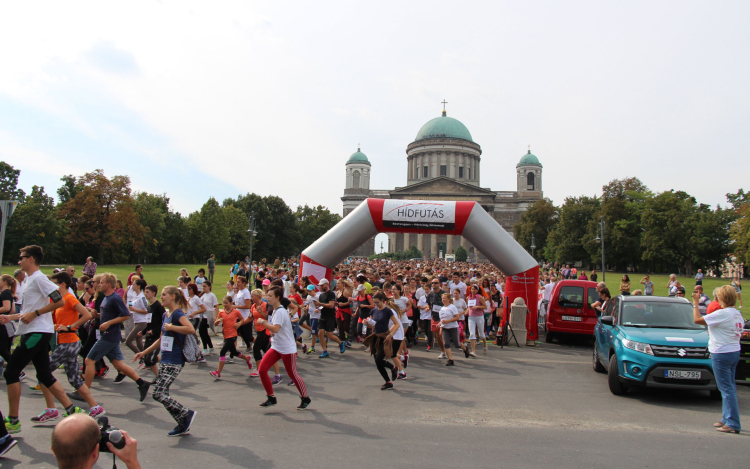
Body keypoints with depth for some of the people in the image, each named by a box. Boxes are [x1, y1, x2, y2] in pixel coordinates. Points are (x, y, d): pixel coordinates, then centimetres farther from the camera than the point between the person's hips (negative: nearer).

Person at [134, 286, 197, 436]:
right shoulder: (165, 315, 15)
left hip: (174, 361, -10)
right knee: (162, 394, 9)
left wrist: (171, 327, -22)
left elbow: (191, 329, -32)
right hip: (165, 360, 10)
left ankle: (187, 414, 4)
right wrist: (144, 352, 23)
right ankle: (183, 426, 18)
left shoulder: (177, 313, -13)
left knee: (159, 394, -12)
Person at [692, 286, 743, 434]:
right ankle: (727, 419, 24)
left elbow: (697, 320, -17)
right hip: (735, 352, 9)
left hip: (722, 354, -9)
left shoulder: (722, 314, -19)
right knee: (729, 387, 15)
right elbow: (739, 334, 15)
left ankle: (733, 423, -1)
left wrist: (696, 303, -5)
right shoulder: (738, 314, 8)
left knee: (727, 388, -4)